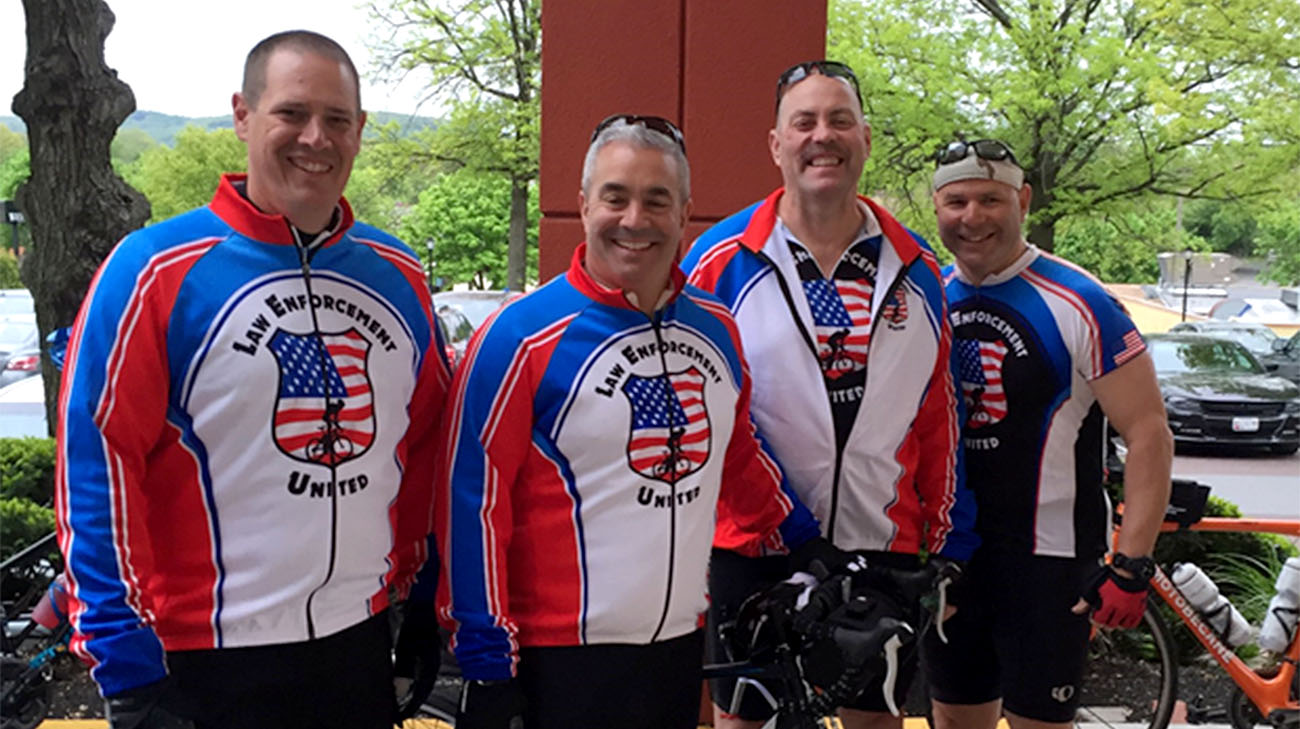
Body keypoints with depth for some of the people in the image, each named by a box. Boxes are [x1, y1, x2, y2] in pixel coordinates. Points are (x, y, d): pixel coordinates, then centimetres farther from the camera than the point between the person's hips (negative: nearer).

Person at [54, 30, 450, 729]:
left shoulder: (398, 276, 3)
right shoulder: (155, 271, -10)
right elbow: (97, 466, -11)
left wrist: (425, 601, 11)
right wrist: (129, 670, -11)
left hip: (361, 643, 4)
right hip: (206, 663, -4)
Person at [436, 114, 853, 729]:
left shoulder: (717, 330, 4)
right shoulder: (521, 337, -13)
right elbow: (472, 501, -12)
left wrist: (806, 544, 15)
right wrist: (488, 663, -12)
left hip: (682, 645, 6)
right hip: (562, 656, -5)